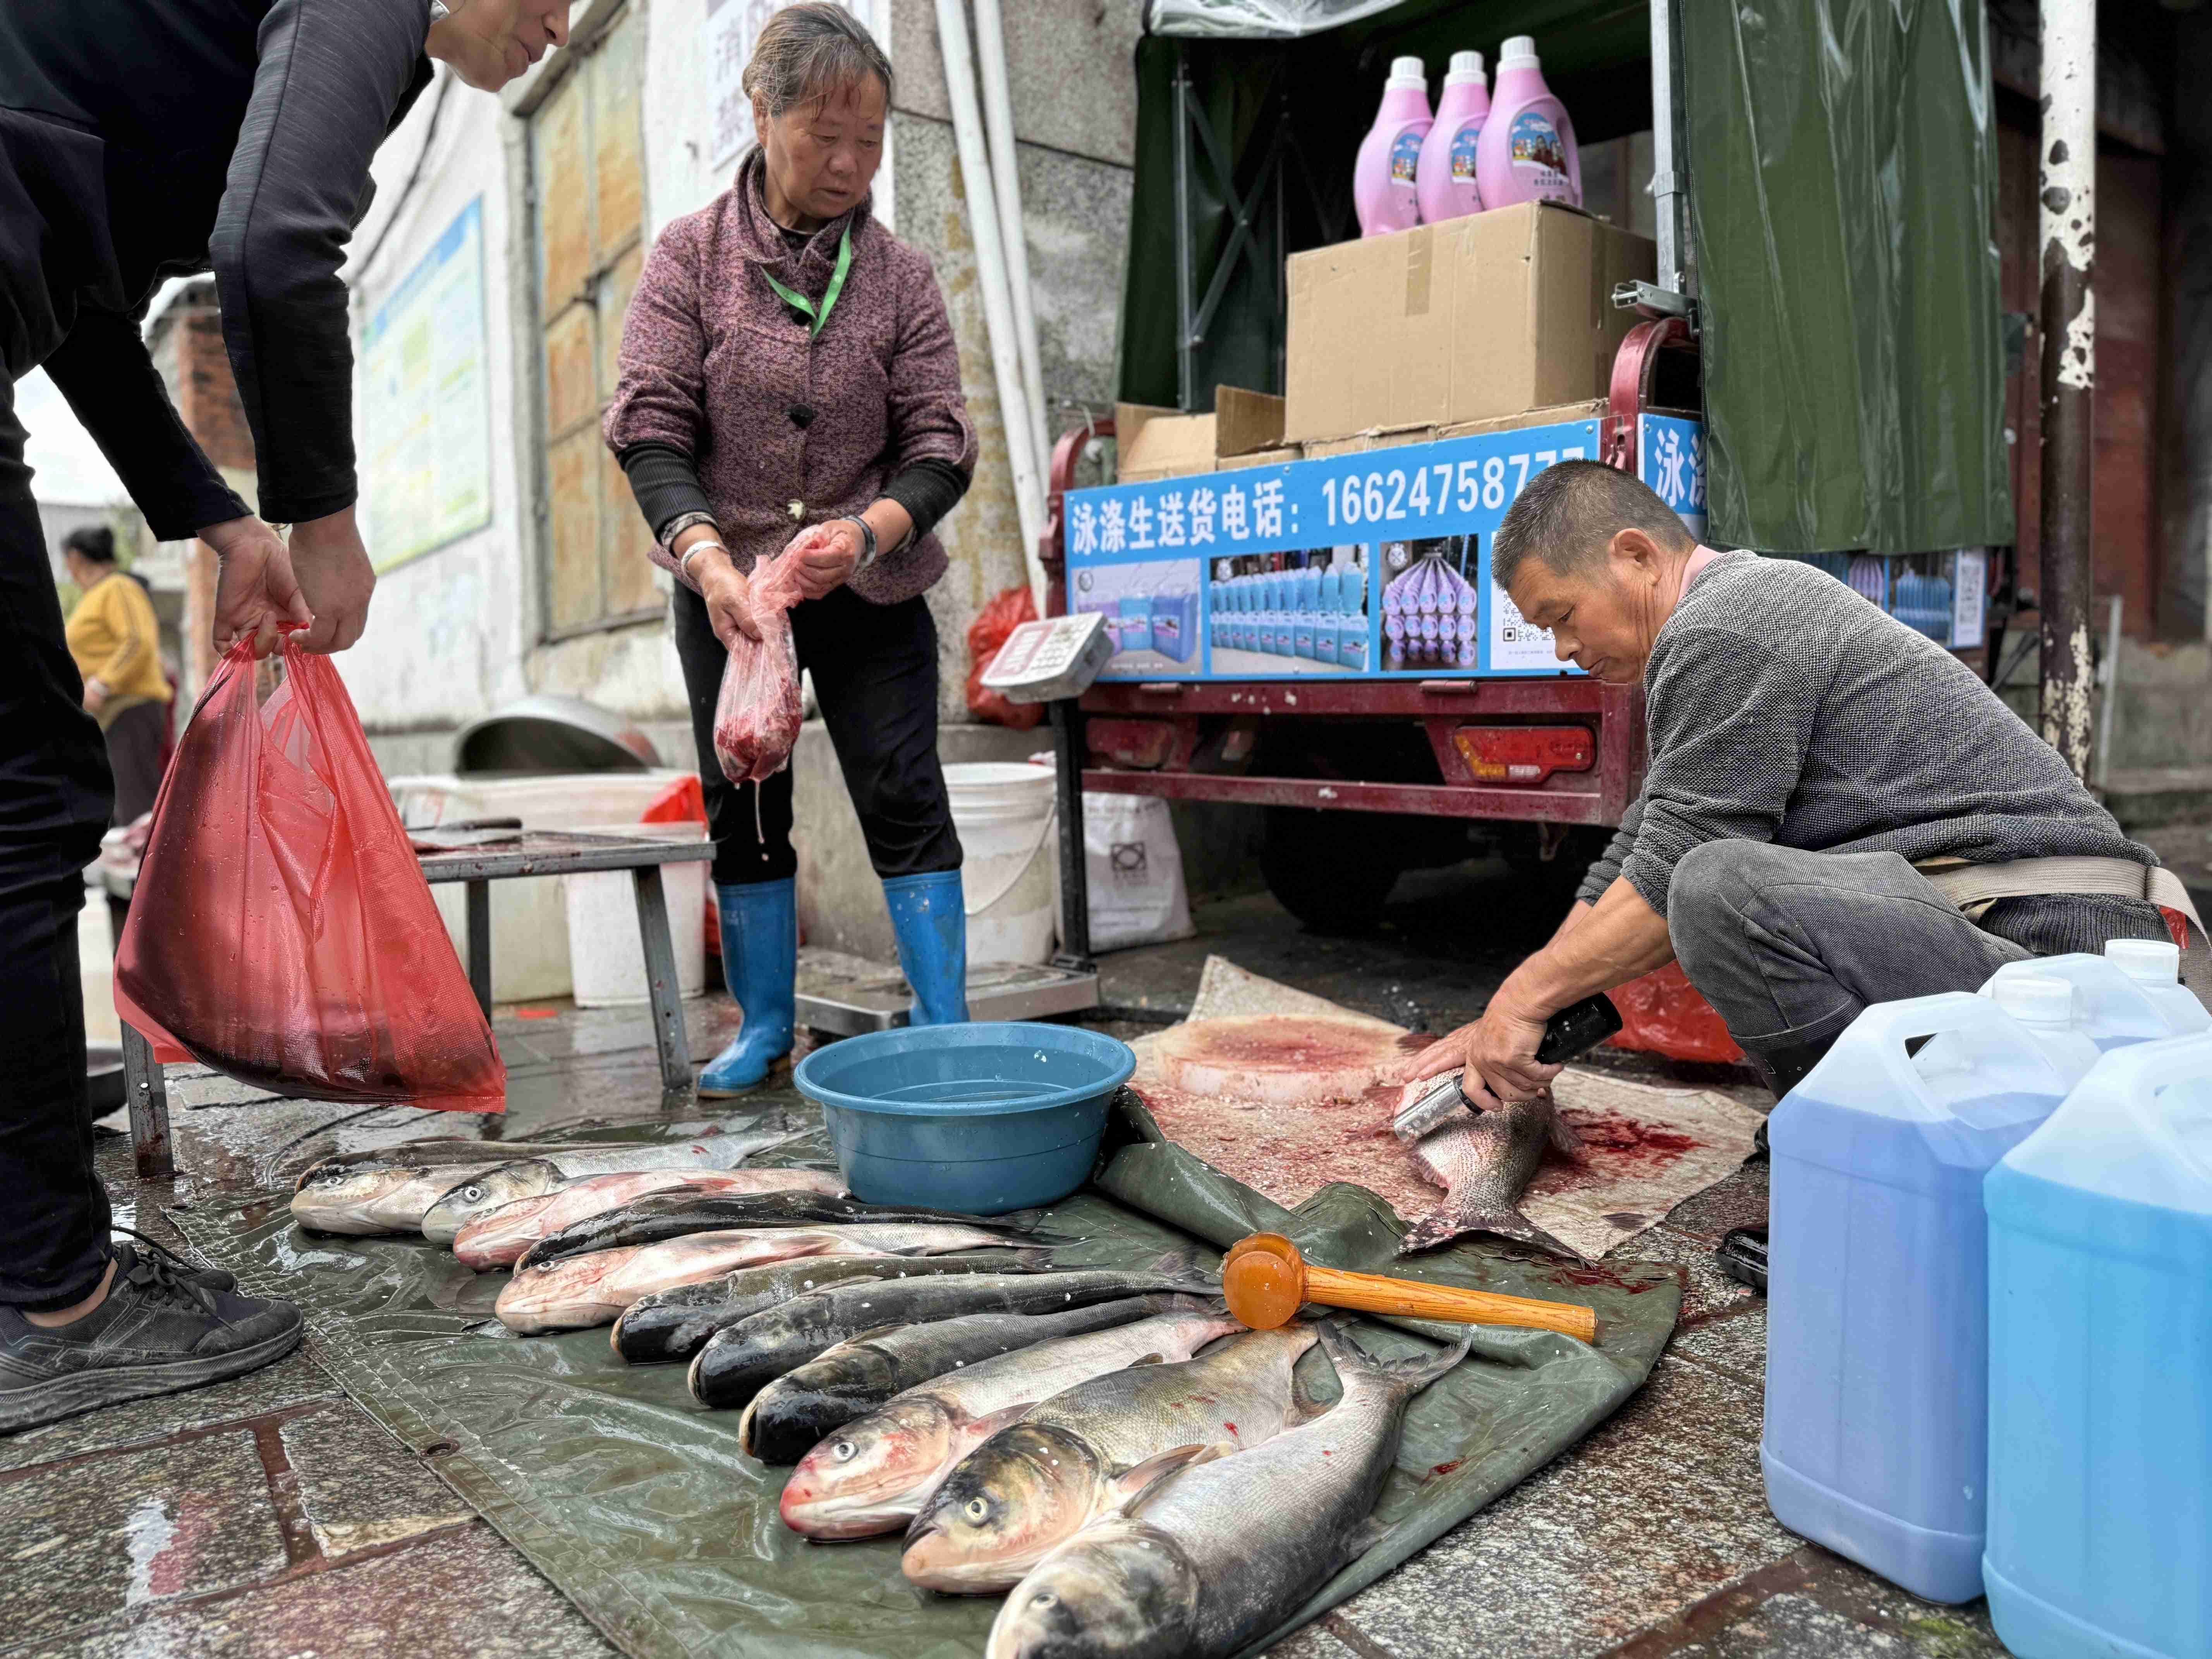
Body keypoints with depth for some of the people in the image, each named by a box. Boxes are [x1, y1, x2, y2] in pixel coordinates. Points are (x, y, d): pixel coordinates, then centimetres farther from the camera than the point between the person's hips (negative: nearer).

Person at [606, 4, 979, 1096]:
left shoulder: (900, 277, -1)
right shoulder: (690, 257, -3)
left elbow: (939, 448, -6)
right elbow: (651, 431, -9)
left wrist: (867, 532, -26)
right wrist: (705, 555, -26)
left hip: (870, 592, 0)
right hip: (724, 586, 1)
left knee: (906, 801, -4)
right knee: (743, 812, 8)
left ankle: (947, 1031, 5)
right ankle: (764, 1026, 23)